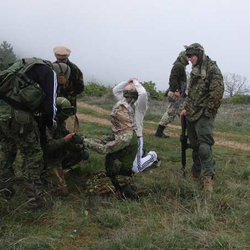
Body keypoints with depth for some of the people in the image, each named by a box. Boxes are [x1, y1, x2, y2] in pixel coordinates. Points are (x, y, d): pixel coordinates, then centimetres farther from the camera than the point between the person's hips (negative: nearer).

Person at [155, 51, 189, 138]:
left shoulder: (181, 66, 22)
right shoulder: (178, 65, -10)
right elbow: (172, 78, -22)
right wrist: (176, 90, -26)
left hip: (179, 94, 11)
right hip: (175, 94, -11)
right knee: (171, 113, -9)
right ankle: (159, 132, -4)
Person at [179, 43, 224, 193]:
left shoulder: (212, 68, -11)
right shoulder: (195, 70, 16)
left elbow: (218, 91, -20)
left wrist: (209, 108, -14)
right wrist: (186, 108, 15)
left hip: (204, 114, -8)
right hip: (192, 113, 9)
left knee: (204, 144, -15)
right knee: (195, 144, 14)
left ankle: (208, 176, -10)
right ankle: (197, 172, 26)